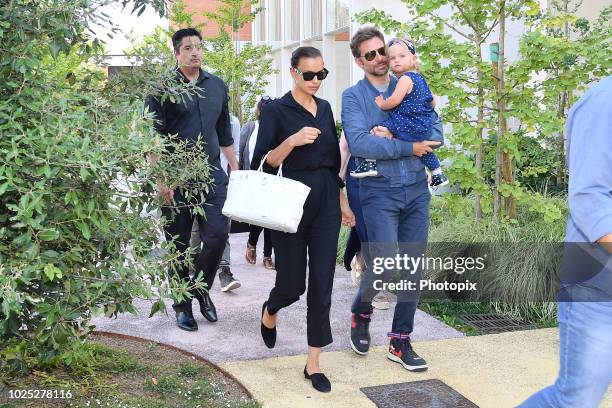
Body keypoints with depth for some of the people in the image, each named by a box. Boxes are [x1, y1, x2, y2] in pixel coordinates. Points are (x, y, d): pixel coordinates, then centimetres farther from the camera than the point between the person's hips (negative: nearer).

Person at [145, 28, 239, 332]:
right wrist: (161, 179, -13)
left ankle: (201, 288, 19)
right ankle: (183, 306, 19)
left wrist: (235, 169, 15)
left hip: (211, 174, 4)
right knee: (179, 244, 4)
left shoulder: (217, 85, 12)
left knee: (217, 234, -7)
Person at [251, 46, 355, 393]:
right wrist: (293, 140, -27)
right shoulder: (277, 110, -6)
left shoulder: (325, 108, 11)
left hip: (326, 203, 5)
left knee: (322, 283, 2)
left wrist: (343, 203, 16)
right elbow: (264, 164, -12)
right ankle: (270, 311, 40)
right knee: (292, 283, 2)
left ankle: (314, 364, 11)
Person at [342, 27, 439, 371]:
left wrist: (392, 136, -11)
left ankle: (401, 342, 18)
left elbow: (434, 135, 2)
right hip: (379, 191, -4)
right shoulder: (353, 96, 2)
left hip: (416, 190, 4)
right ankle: (361, 312, 19)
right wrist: (408, 147, -13)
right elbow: (359, 143, -15)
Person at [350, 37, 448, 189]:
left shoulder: (405, 78, -12)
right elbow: (432, 103, 22)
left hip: (408, 126, -9)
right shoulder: (420, 78, 16)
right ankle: (438, 175, 42)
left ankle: (370, 163, -17)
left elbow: (395, 100, -24)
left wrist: (382, 104, -7)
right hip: (426, 129, 9)